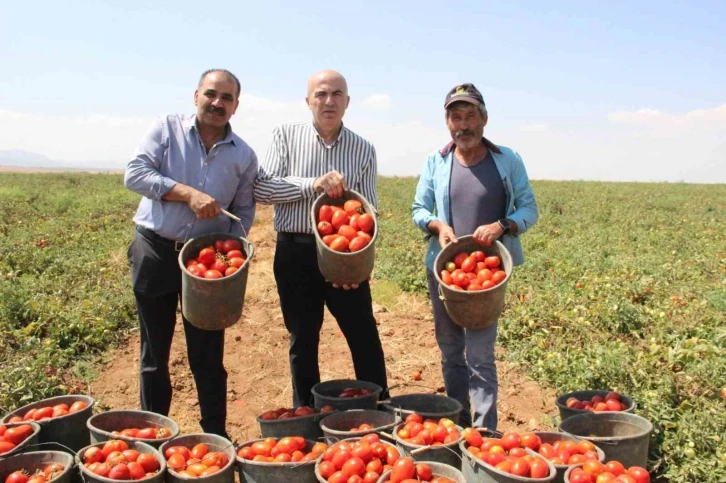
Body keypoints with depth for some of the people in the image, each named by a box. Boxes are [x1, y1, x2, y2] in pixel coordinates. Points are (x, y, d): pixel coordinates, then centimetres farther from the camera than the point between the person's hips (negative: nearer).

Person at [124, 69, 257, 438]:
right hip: (155, 251, 0)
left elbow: (244, 210, 9)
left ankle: (215, 435, 20)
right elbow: (134, 174, -10)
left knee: (207, 354, 6)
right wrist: (189, 193, -21)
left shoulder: (244, 155, 4)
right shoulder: (167, 128, -1)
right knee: (154, 351, 11)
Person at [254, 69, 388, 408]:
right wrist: (313, 185, -21)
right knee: (303, 340, 12)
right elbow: (261, 189, -9)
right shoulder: (286, 135, 1)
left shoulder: (363, 149, 4)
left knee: (365, 338, 5)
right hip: (295, 251, 0)